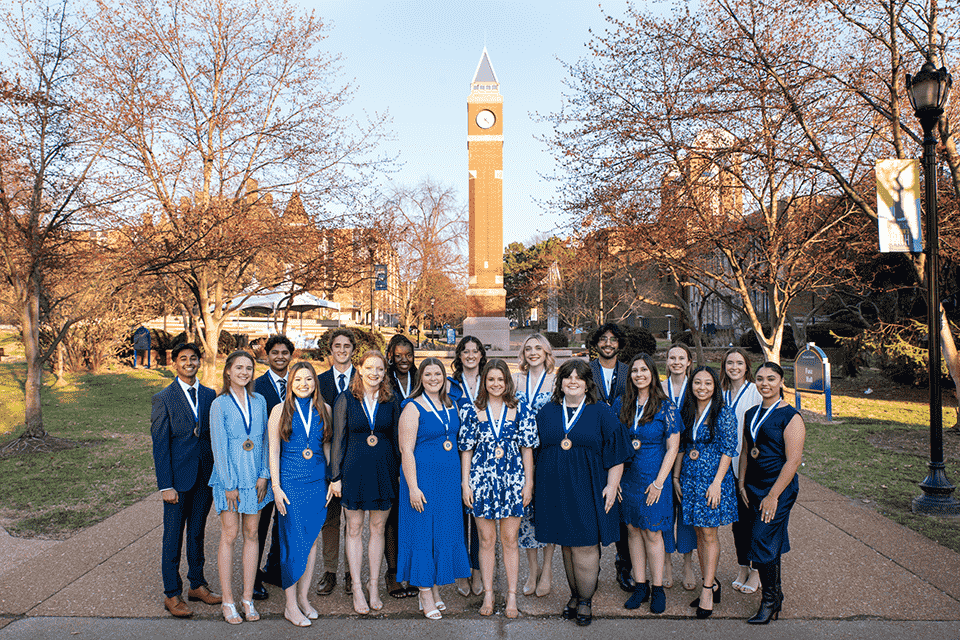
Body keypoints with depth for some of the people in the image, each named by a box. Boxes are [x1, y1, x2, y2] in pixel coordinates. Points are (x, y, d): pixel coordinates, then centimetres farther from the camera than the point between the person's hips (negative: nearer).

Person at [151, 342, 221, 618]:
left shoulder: (209, 395, 7)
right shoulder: (163, 399, -6)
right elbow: (160, 445, -8)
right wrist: (166, 485, -12)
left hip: (205, 477, 4)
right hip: (178, 478, -4)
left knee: (197, 532, 15)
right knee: (173, 536, 5)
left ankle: (197, 584, 28)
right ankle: (172, 594, 17)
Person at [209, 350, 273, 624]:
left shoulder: (259, 401, 6)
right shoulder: (219, 404, -6)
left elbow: (264, 440, 8)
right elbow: (219, 446, -7)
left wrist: (264, 475, -1)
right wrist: (230, 484, -10)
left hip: (255, 477, 4)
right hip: (229, 476, -4)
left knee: (251, 535, 7)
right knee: (229, 535, 1)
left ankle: (248, 598, 16)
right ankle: (228, 601, 11)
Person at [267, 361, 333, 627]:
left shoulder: (324, 410, 5)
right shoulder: (280, 410, -2)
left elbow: (328, 446, 10)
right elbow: (273, 451, -2)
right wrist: (276, 487, -6)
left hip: (318, 482, 3)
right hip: (290, 483, -3)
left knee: (311, 540, 9)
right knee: (293, 541, -2)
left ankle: (303, 597, 23)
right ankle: (291, 605, 11)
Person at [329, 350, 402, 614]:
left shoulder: (391, 401, 3)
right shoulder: (346, 399, -2)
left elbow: (396, 438, 7)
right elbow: (339, 439, 0)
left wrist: (399, 471, 3)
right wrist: (336, 476, -2)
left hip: (384, 470, 1)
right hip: (354, 470, -1)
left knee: (378, 528, 10)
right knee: (354, 529, 7)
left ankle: (374, 585, 25)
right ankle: (357, 589, 18)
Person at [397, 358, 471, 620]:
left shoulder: (451, 405, 9)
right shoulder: (413, 407, -9)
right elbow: (406, 450, -13)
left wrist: (462, 479, 10)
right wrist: (413, 487, -17)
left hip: (450, 479, 6)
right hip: (423, 477, -6)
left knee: (446, 531, 11)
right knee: (422, 531, 1)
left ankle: (436, 589, 25)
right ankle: (425, 595, 13)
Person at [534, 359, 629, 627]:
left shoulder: (601, 413, 0)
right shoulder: (547, 412, 7)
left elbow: (615, 454, 0)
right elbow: (535, 450, 13)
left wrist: (612, 485, -7)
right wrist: (534, 482, 10)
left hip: (587, 489, -3)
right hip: (555, 489, 3)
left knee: (584, 545, -2)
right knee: (566, 545, 10)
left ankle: (585, 601, 13)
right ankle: (575, 595, 25)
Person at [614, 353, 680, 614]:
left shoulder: (665, 407, -7)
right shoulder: (621, 404, 3)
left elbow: (672, 447, -6)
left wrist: (659, 482, -10)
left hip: (653, 479, -3)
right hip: (627, 477, 3)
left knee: (652, 533, 2)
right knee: (633, 530, 8)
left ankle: (657, 588, 16)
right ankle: (640, 586, 19)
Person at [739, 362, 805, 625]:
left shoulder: (790, 416, -11)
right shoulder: (750, 414, 10)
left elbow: (793, 460, -15)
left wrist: (773, 495, -17)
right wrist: (742, 484, 6)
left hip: (779, 489, -6)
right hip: (753, 488, 6)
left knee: (763, 542, -8)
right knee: (770, 544, 13)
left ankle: (769, 601, 7)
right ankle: (775, 595, 27)